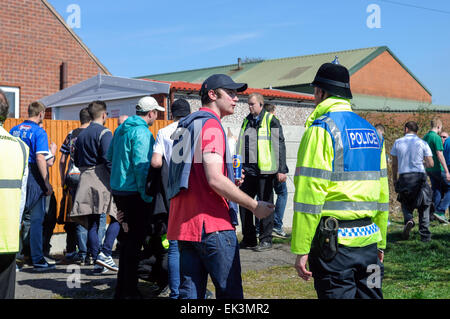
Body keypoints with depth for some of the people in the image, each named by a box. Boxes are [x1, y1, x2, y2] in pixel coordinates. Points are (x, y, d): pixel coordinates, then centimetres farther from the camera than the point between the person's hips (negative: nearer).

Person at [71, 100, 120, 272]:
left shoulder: (81, 135, 17)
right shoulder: (104, 133, -6)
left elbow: (77, 161, 20)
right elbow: (109, 159, -16)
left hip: (85, 181, 7)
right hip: (102, 180, -7)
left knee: (93, 222, 7)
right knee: (116, 217, -1)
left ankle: (96, 258, 9)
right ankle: (105, 253, -14)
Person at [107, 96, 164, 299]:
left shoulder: (121, 129, 12)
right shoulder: (142, 132, -16)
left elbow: (110, 156, 20)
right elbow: (141, 165, -22)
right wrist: (146, 196, -18)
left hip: (118, 189, 9)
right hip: (134, 193, -9)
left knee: (129, 236, 20)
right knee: (135, 238, -1)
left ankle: (122, 288, 30)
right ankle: (129, 291, 3)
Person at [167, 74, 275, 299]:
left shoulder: (184, 126, 19)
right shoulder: (211, 125, -10)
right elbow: (215, 180, -20)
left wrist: (230, 179, 24)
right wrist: (254, 206, -13)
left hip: (183, 224, 9)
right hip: (212, 225, -9)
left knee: (189, 292, 10)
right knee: (230, 292, -1)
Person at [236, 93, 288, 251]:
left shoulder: (271, 121, -3)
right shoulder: (246, 121, 16)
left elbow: (279, 146, -6)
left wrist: (281, 170, -11)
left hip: (264, 171, -6)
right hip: (247, 171, 6)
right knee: (244, 204, 7)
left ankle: (266, 240, 10)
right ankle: (248, 239, 17)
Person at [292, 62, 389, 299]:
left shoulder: (321, 129, -10)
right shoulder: (371, 131, 13)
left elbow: (309, 195, -15)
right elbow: (382, 194, 16)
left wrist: (301, 249, -12)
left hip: (335, 242, -7)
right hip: (368, 239, 7)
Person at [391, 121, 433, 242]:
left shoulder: (398, 142, 5)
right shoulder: (422, 143, 2)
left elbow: (394, 164, 8)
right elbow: (431, 164, -1)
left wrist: (394, 179, 18)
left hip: (404, 177, 1)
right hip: (420, 176, -1)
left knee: (405, 203, 20)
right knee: (424, 205, 11)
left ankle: (408, 219, -10)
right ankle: (424, 234, 6)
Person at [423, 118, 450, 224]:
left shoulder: (425, 137, 11)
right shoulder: (437, 138, -15)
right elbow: (440, 155, -20)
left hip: (429, 169, 8)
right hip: (438, 168, -8)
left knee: (436, 191, 12)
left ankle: (438, 213, 13)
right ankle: (440, 211, -7)